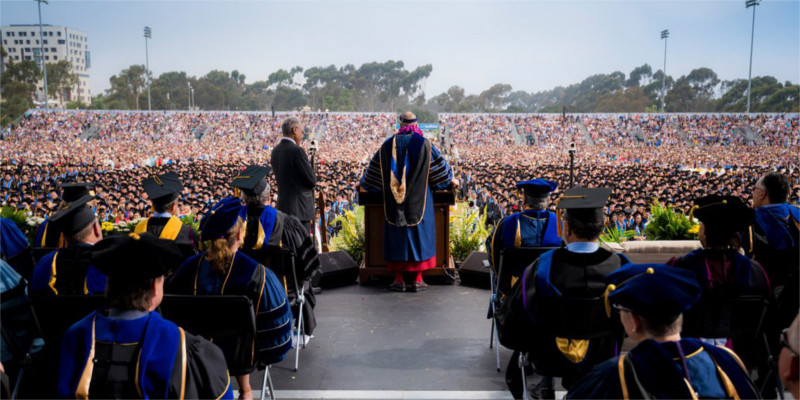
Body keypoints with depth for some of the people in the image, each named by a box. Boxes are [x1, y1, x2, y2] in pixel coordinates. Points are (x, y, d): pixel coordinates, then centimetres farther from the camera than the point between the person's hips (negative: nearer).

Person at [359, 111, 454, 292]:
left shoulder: (389, 144, 3)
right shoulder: (424, 144, -3)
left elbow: (374, 167, 10)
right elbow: (439, 165, 5)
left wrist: (364, 183, 29)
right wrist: (451, 179, 24)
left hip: (394, 202, 2)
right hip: (418, 201, -2)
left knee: (397, 237, 8)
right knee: (419, 235, 5)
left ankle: (398, 280, 9)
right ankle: (417, 280, 5)